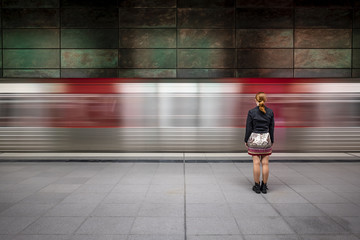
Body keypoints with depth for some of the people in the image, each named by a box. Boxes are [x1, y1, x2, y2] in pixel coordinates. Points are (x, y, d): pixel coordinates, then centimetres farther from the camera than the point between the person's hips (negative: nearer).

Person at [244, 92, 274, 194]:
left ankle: (257, 186, 7)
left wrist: (246, 140, 5)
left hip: (254, 138, -2)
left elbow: (248, 128, -5)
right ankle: (264, 186, 11)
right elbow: (272, 128, 5)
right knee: (265, 163, 5)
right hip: (266, 138, 2)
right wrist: (271, 140, 15)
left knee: (256, 163, 2)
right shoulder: (270, 112, 0)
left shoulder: (251, 112, -8)